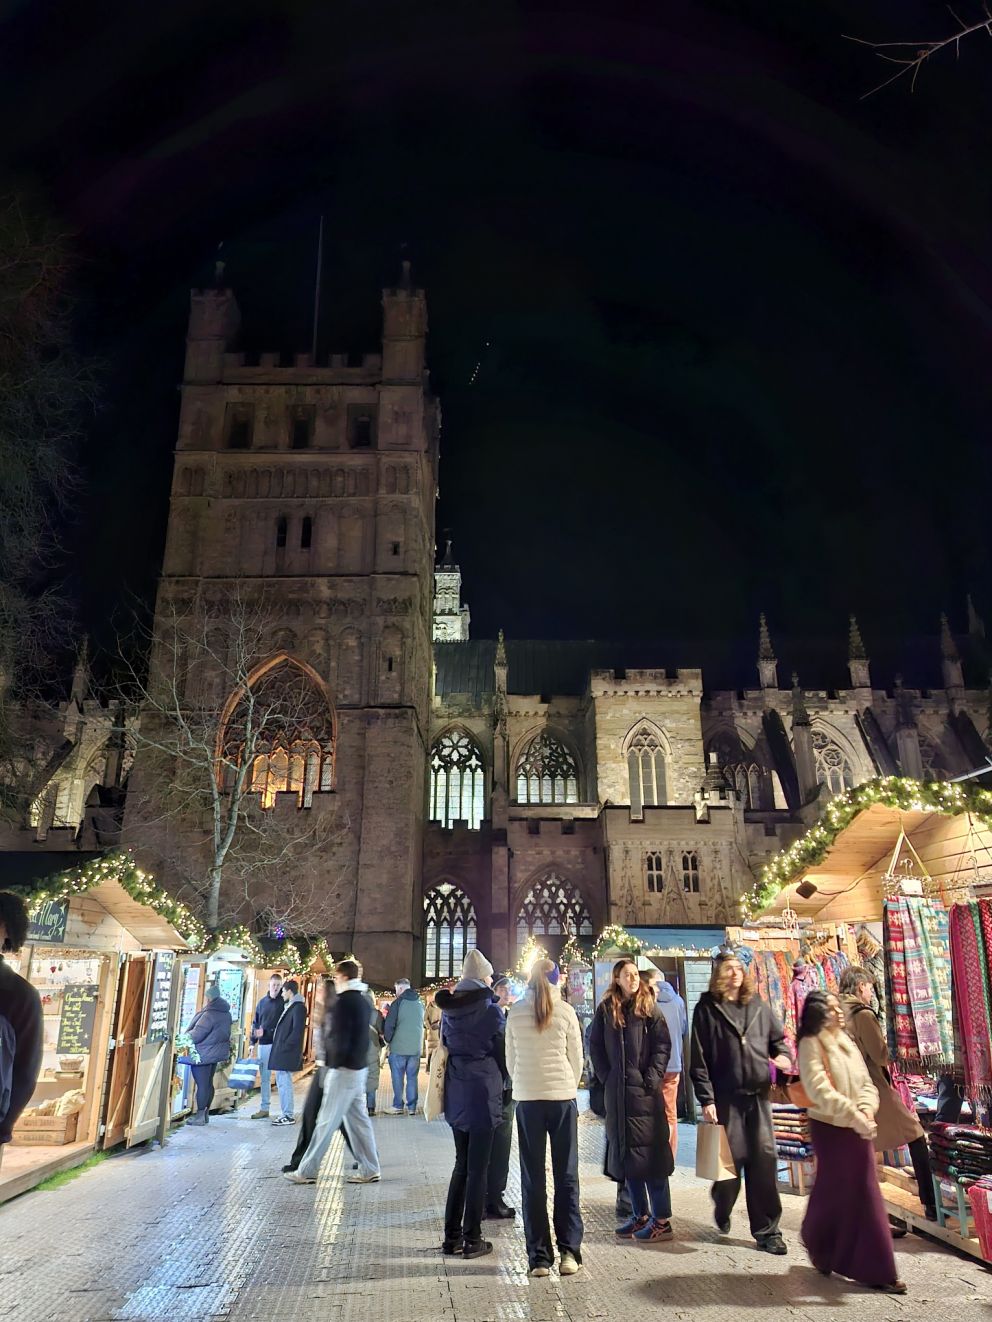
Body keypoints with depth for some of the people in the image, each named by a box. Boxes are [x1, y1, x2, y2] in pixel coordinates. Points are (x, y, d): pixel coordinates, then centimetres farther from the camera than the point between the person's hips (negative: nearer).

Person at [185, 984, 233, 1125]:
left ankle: (200, 1116, 6)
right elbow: (226, 1034, 15)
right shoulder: (226, 1013, 8)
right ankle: (206, 1113, 22)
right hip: (217, 1053, 9)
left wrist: (184, 1036, 0)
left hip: (203, 1055, -9)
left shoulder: (209, 1015, -21)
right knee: (209, 1083, 15)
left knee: (202, 1085, -1)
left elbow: (195, 1035, -18)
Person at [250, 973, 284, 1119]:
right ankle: (264, 1108, 21)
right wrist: (253, 1041, 7)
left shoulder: (284, 1002, -3)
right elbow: (255, 1023, 15)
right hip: (263, 1045, 5)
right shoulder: (262, 1002, 11)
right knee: (264, 1078, 11)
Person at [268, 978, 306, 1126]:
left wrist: (284, 1046, -17)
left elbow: (297, 1031, -20)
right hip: (282, 1052, 10)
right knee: (282, 1082, 13)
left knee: (284, 1083, -5)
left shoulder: (298, 1007, -14)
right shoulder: (290, 1006, 15)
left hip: (287, 1052, -10)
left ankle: (289, 1116, 1)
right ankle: (287, 1113, 20)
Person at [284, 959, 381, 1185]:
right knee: (358, 1119, 12)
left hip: (344, 1070, -9)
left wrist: (333, 1066, -8)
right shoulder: (362, 999, 11)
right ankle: (369, 1169, 14)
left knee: (327, 1122, 0)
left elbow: (339, 1040, -19)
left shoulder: (343, 1001, -15)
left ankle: (306, 1171, 9)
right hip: (359, 1067, 9)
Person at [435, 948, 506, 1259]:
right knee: (478, 1168, 3)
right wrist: (500, 1082, 13)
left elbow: (444, 1047, 11)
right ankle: (472, 1240, 8)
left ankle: (452, 1236, 20)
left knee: (461, 1164, 16)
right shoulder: (491, 1010, -10)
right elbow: (502, 1053, -4)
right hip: (483, 1093, -5)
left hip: (455, 1094, 6)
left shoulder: (448, 1010, 5)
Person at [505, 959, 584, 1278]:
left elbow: (510, 1060, 5)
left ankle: (539, 1257, 10)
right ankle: (568, 1252, 9)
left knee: (532, 1179, 8)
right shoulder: (565, 1012, -6)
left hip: (527, 1098, 1)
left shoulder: (515, 1013, -1)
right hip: (563, 1096, -1)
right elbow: (577, 1059, 2)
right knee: (567, 1176, 10)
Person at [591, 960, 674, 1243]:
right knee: (625, 1153, 10)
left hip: (645, 1090, -4)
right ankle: (640, 1215, 21)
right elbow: (595, 1045, 11)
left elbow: (663, 1044, -4)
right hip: (616, 1092, 4)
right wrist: (605, 1076, 2)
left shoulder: (649, 1007, -1)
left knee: (650, 1152, -2)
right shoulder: (605, 1009, 6)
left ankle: (661, 1220, 6)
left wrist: (652, 1077, -11)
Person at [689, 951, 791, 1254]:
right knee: (731, 1158, 3)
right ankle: (722, 1211, 32)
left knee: (765, 1159, 1)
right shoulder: (707, 1009, -3)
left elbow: (778, 1037, 22)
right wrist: (706, 1099, -10)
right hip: (726, 1096, -3)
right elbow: (698, 1059, -5)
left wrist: (782, 1055, -1)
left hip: (758, 1094, 3)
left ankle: (767, 1230, 13)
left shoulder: (757, 1006, 9)